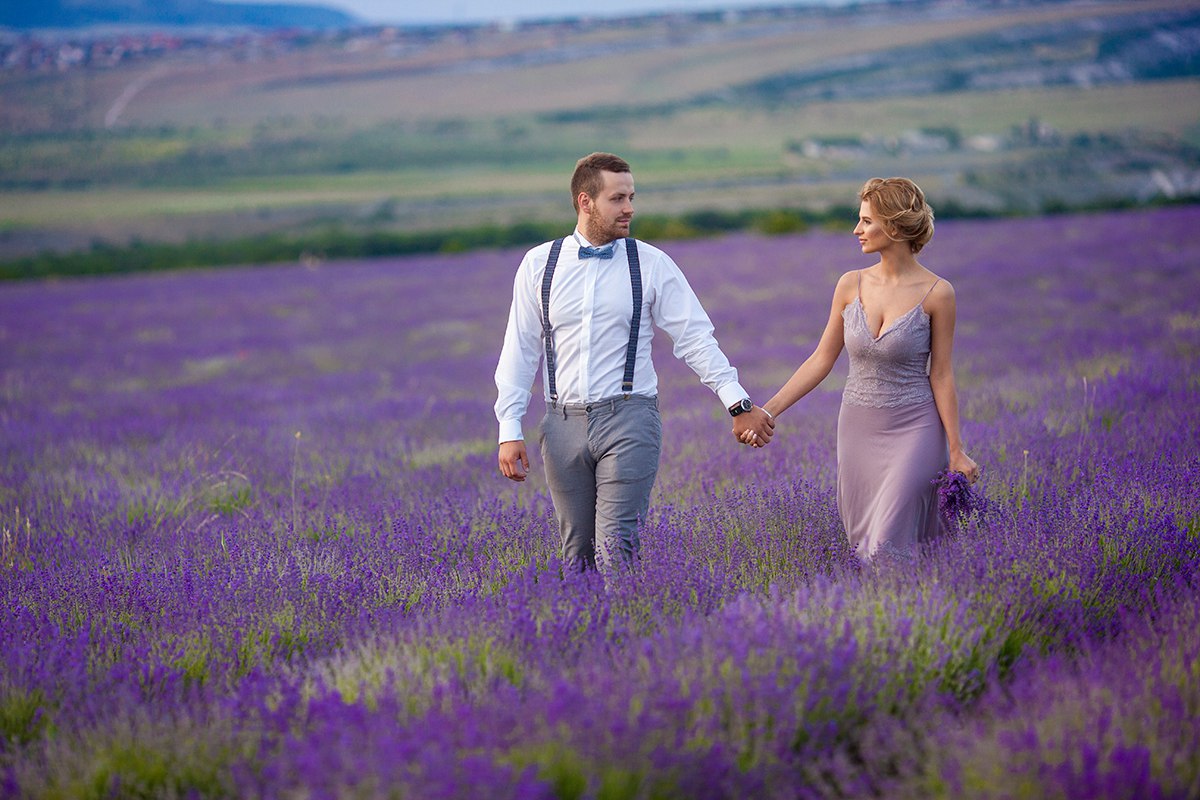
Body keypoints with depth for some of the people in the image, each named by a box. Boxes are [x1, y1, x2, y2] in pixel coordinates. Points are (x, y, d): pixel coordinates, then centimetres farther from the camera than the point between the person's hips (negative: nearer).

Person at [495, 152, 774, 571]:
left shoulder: (652, 264, 2)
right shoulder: (539, 264, 6)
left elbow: (696, 339, 2)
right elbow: (519, 350, 7)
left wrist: (738, 402, -7)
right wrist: (510, 430, 1)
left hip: (628, 420, -2)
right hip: (563, 423, 2)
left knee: (617, 548, -12)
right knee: (576, 552, 7)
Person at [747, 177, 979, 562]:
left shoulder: (936, 293, -10)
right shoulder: (851, 285, 1)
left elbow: (940, 375, -6)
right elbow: (822, 360, 6)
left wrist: (956, 450, -6)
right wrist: (768, 411, 0)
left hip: (913, 429, -5)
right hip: (858, 428, 5)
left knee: (888, 545, -13)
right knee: (861, 541, 9)